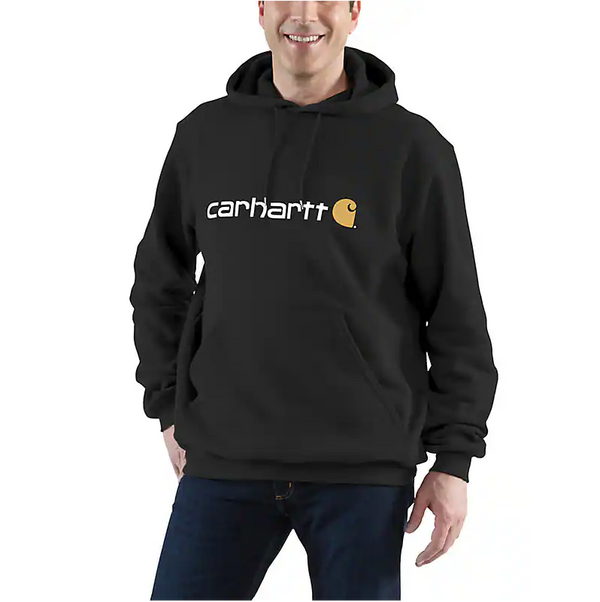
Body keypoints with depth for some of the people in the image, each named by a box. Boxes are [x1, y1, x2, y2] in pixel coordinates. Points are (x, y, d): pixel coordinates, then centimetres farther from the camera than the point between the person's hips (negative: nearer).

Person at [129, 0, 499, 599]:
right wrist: (170, 409, 10)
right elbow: (160, 281, 19)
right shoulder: (204, 135, 7)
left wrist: (453, 460, -2)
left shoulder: (413, 147, -1)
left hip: (362, 472, -2)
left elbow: (457, 315, 1)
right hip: (223, 463, 2)